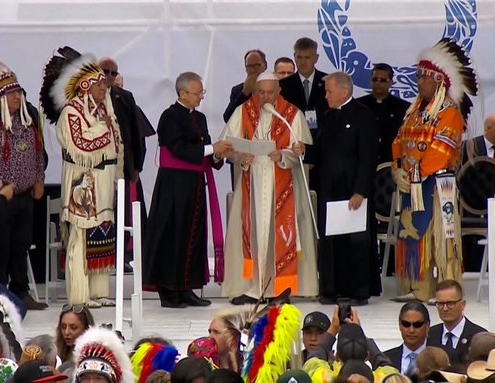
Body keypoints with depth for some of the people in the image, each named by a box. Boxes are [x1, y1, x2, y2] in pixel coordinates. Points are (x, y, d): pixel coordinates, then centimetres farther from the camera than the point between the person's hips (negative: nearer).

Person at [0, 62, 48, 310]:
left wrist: (39, 180, 14)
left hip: (26, 193, 6)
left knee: (21, 246, 12)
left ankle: (21, 293, 20)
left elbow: (38, 152, 18)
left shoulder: (29, 118, 10)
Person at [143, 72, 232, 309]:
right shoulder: (170, 117, -9)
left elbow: (203, 151, 15)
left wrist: (218, 155, -6)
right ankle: (168, 291, -2)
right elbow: (178, 149, -18)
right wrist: (211, 149, -18)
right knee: (173, 236, -5)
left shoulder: (199, 118, 15)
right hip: (175, 184, -8)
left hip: (195, 184, 8)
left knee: (194, 235, 8)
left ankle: (186, 289, 13)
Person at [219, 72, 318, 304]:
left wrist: (282, 156, -23)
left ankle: (280, 287, 3)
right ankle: (248, 287, -2)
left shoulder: (292, 115, 1)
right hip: (251, 182, 1)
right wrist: (241, 158, -19)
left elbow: (299, 151, -3)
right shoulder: (243, 113, 5)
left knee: (279, 230, -1)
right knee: (251, 230, -2)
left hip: (282, 184, -1)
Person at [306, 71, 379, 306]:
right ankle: (332, 290, 10)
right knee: (329, 240, 5)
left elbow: (368, 157, -11)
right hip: (329, 188, 7)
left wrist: (360, 191, -17)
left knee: (356, 241, -1)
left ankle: (358, 292, 4)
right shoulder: (329, 118, 15)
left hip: (352, 189, -7)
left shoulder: (362, 116, -7)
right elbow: (319, 153, 16)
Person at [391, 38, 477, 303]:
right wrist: (398, 170, -2)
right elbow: (400, 141, 14)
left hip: (436, 183, -8)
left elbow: (440, 149, -17)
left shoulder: (449, 112, -9)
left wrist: (417, 173, -16)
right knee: (411, 233, 8)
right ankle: (416, 289, 12)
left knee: (438, 235, -8)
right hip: (412, 185, 8)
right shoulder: (415, 110, 17)